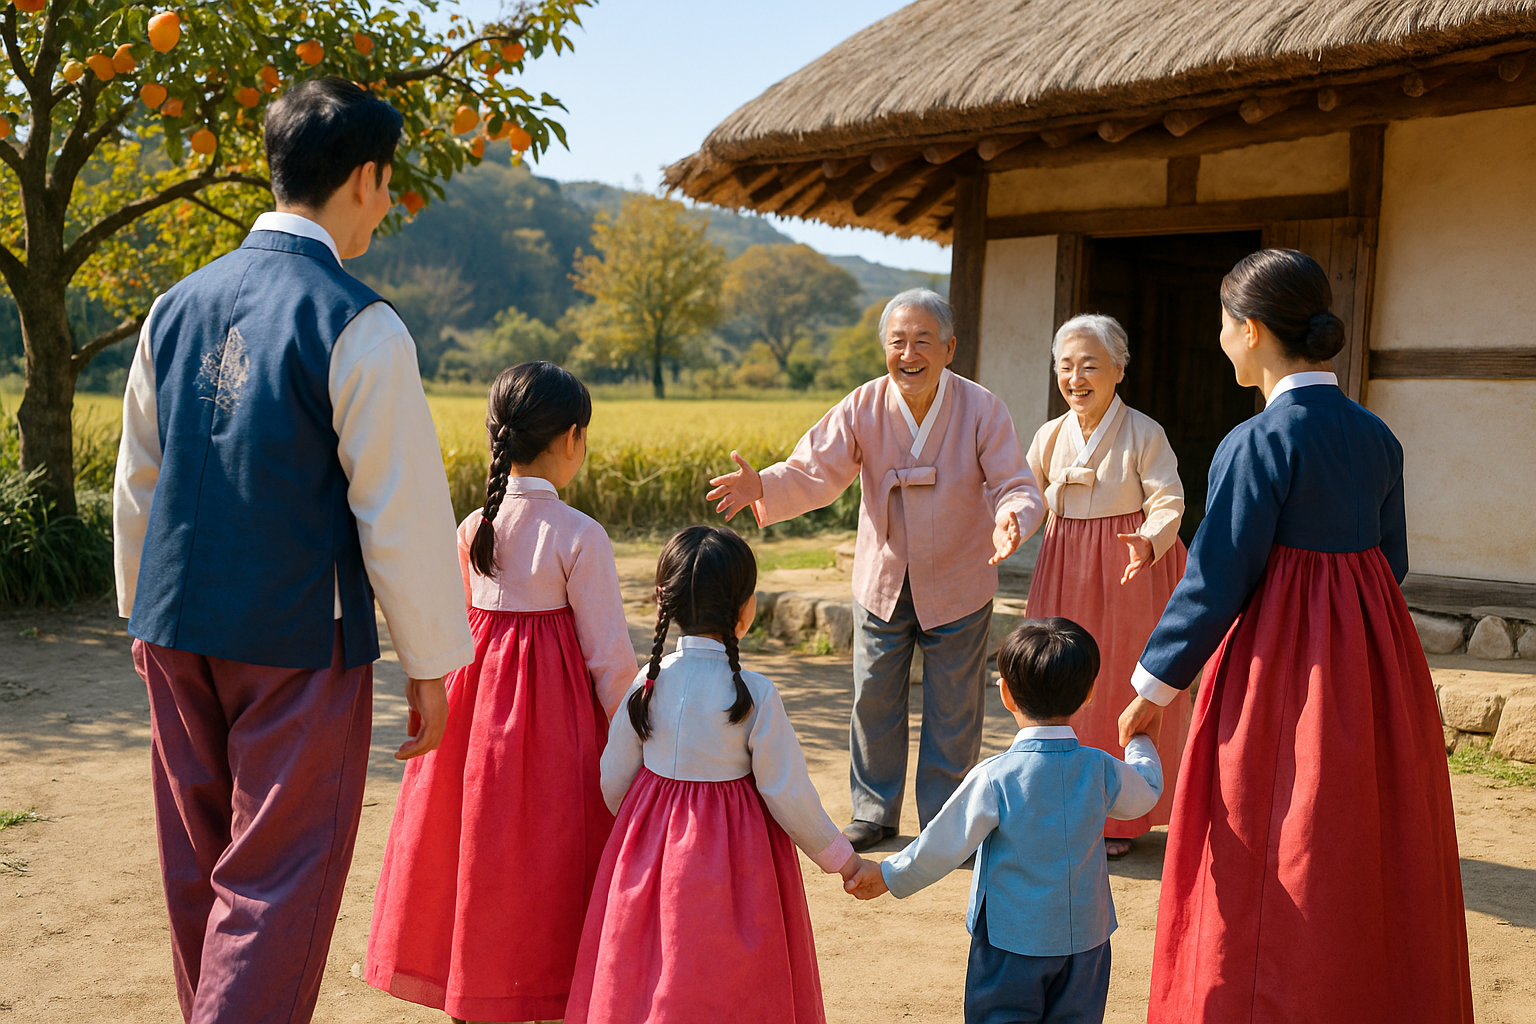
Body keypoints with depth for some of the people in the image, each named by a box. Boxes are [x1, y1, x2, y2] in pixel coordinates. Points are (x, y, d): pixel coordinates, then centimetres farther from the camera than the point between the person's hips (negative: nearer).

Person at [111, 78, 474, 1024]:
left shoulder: (179, 306, 6)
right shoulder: (357, 326, -14)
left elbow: (137, 482, 14)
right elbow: (402, 512, -14)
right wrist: (431, 665, -6)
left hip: (176, 628, 7)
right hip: (299, 639, -7)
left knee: (197, 871, 20)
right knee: (276, 879, 3)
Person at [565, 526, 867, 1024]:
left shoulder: (649, 683, -7)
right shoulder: (755, 694, -18)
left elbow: (614, 782, 2)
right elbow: (788, 794, -13)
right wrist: (842, 858, 1)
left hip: (650, 851, 4)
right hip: (733, 858, -4)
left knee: (644, 981, 17)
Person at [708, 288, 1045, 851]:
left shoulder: (982, 410, -16)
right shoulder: (863, 408, -13)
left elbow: (1016, 487, -19)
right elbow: (814, 472, -17)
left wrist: (1011, 517, -43)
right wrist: (762, 487, -37)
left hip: (957, 586, -2)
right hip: (882, 579, 2)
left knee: (953, 708, 8)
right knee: (873, 698, 12)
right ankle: (874, 811, 31)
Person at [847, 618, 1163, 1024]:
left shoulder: (994, 778, -19)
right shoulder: (1101, 770, -9)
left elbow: (943, 846, -12)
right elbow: (1146, 792, 14)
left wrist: (889, 876, 3)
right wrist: (1140, 742, 33)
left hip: (1012, 939, -3)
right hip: (1084, 938, 4)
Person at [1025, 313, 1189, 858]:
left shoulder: (1144, 433, -9)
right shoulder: (1049, 436, 4)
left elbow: (1168, 503, -13)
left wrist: (1149, 541, -32)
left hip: (1131, 568, -4)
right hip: (1065, 571, 4)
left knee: (1122, 683, 2)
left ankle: (1120, 817, 17)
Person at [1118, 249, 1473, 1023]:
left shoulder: (1259, 443, -17)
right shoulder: (1376, 437, 4)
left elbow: (1215, 582, -16)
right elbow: (1391, 561, 11)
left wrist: (1150, 690, -7)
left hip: (1283, 667, -7)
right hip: (1377, 663, 7)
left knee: (1276, 884, 5)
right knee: (1374, 875, 19)